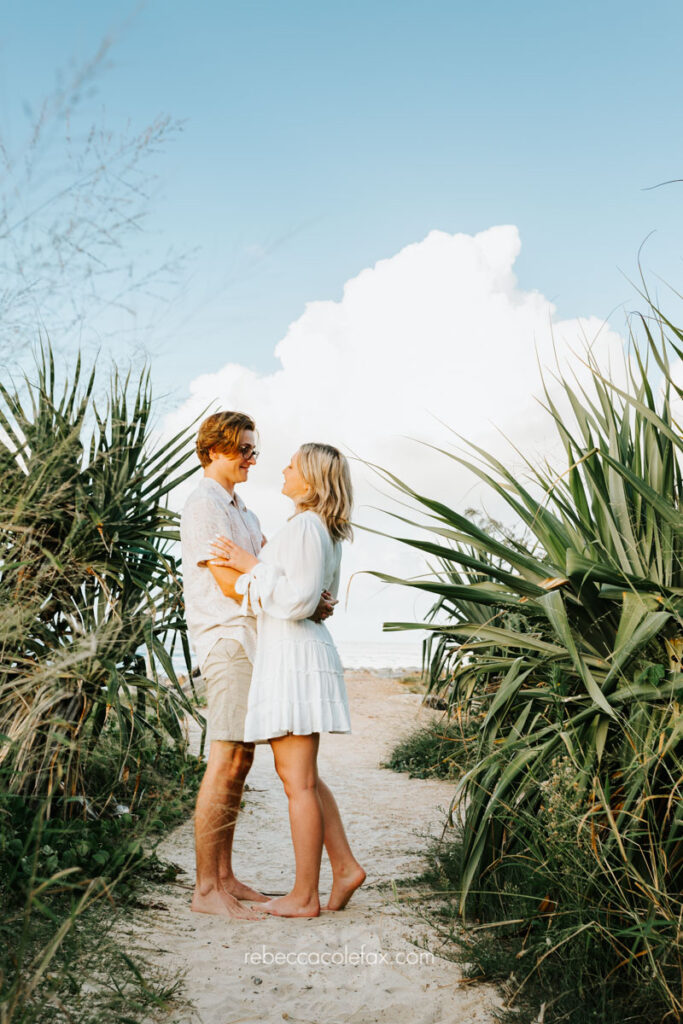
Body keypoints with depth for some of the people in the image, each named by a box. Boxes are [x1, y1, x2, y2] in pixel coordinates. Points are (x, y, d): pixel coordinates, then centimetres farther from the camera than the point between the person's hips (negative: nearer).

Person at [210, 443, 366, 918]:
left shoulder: (306, 526, -15)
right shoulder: (326, 531, 15)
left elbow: (298, 600, -21)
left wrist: (252, 565, -11)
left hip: (294, 657, -10)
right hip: (301, 654, 10)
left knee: (299, 781, -1)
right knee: (300, 774, 17)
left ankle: (305, 896, 9)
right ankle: (345, 866, 19)